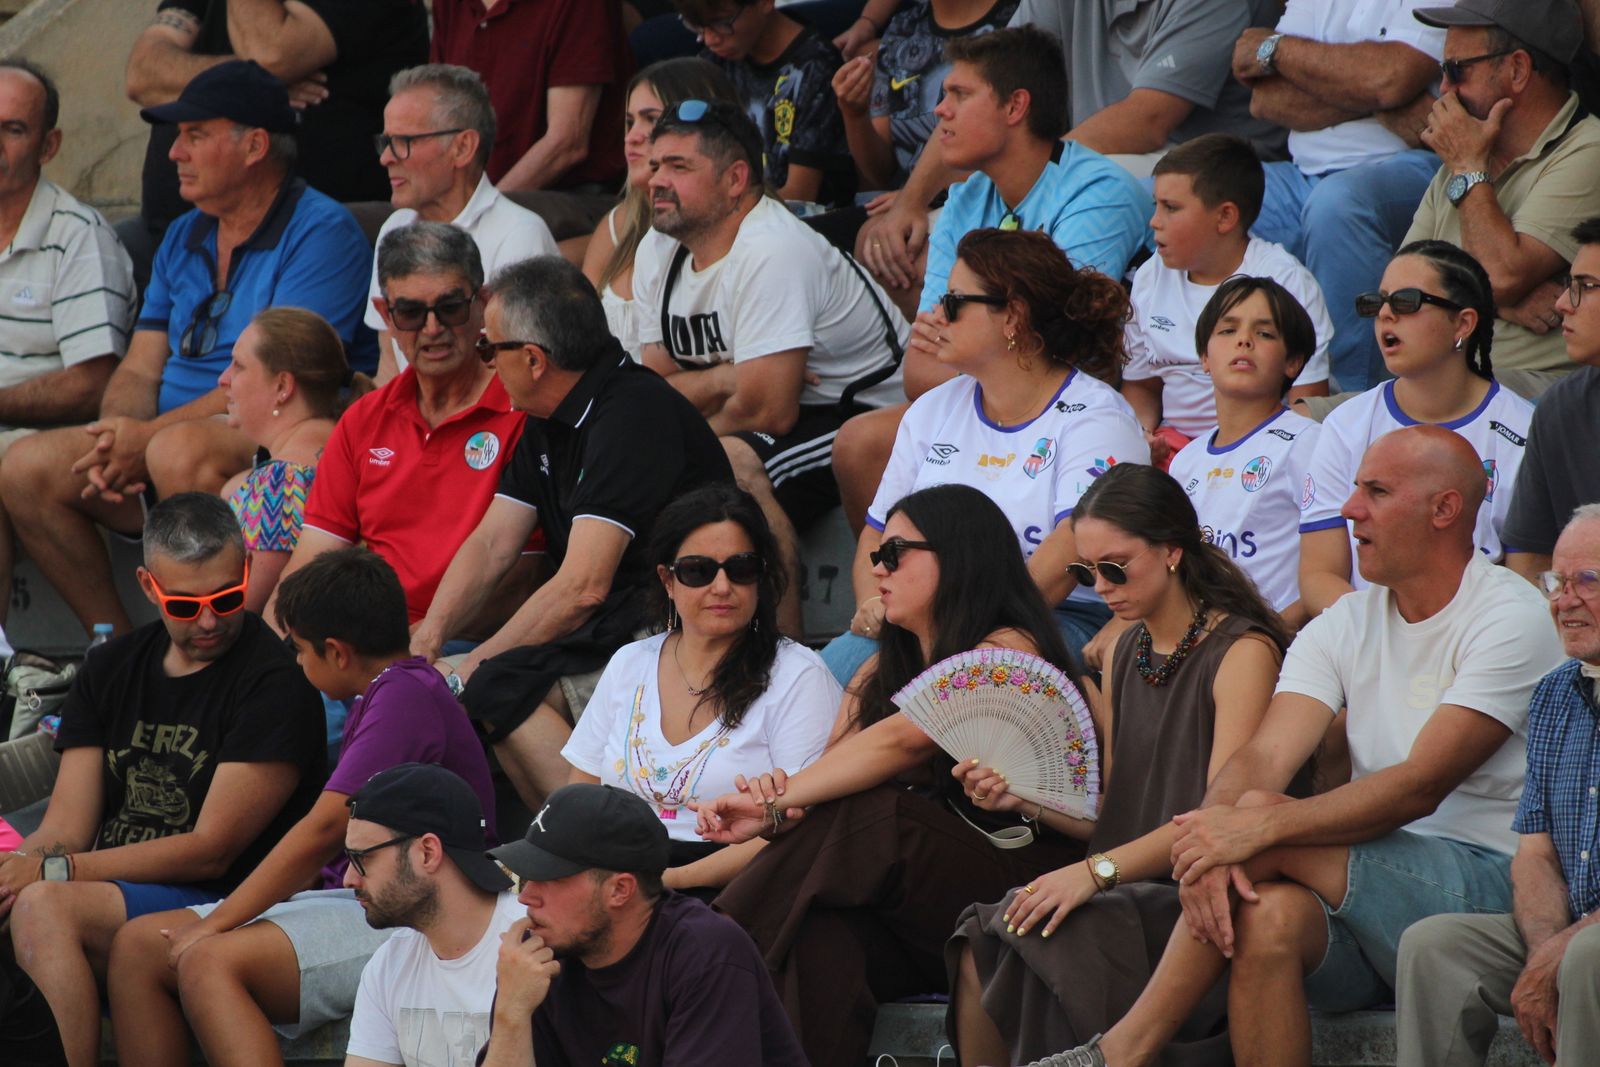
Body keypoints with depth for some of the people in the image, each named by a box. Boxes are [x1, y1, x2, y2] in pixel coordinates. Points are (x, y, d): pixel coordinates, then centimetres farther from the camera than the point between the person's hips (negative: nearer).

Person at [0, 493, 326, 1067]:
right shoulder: (112, 669, 17)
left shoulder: (274, 683, -5)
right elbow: (65, 830, 9)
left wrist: (50, 873, -16)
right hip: (110, 887, 6)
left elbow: (210, 850, -10)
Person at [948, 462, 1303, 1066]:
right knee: (980, 945, -21)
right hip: (1134, 896, 7)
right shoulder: (1123, 657, 18)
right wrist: (1025, 797, 1)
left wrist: (1098, 871, -25)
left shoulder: (1242, 652, -6)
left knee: (1050, 941, -31)